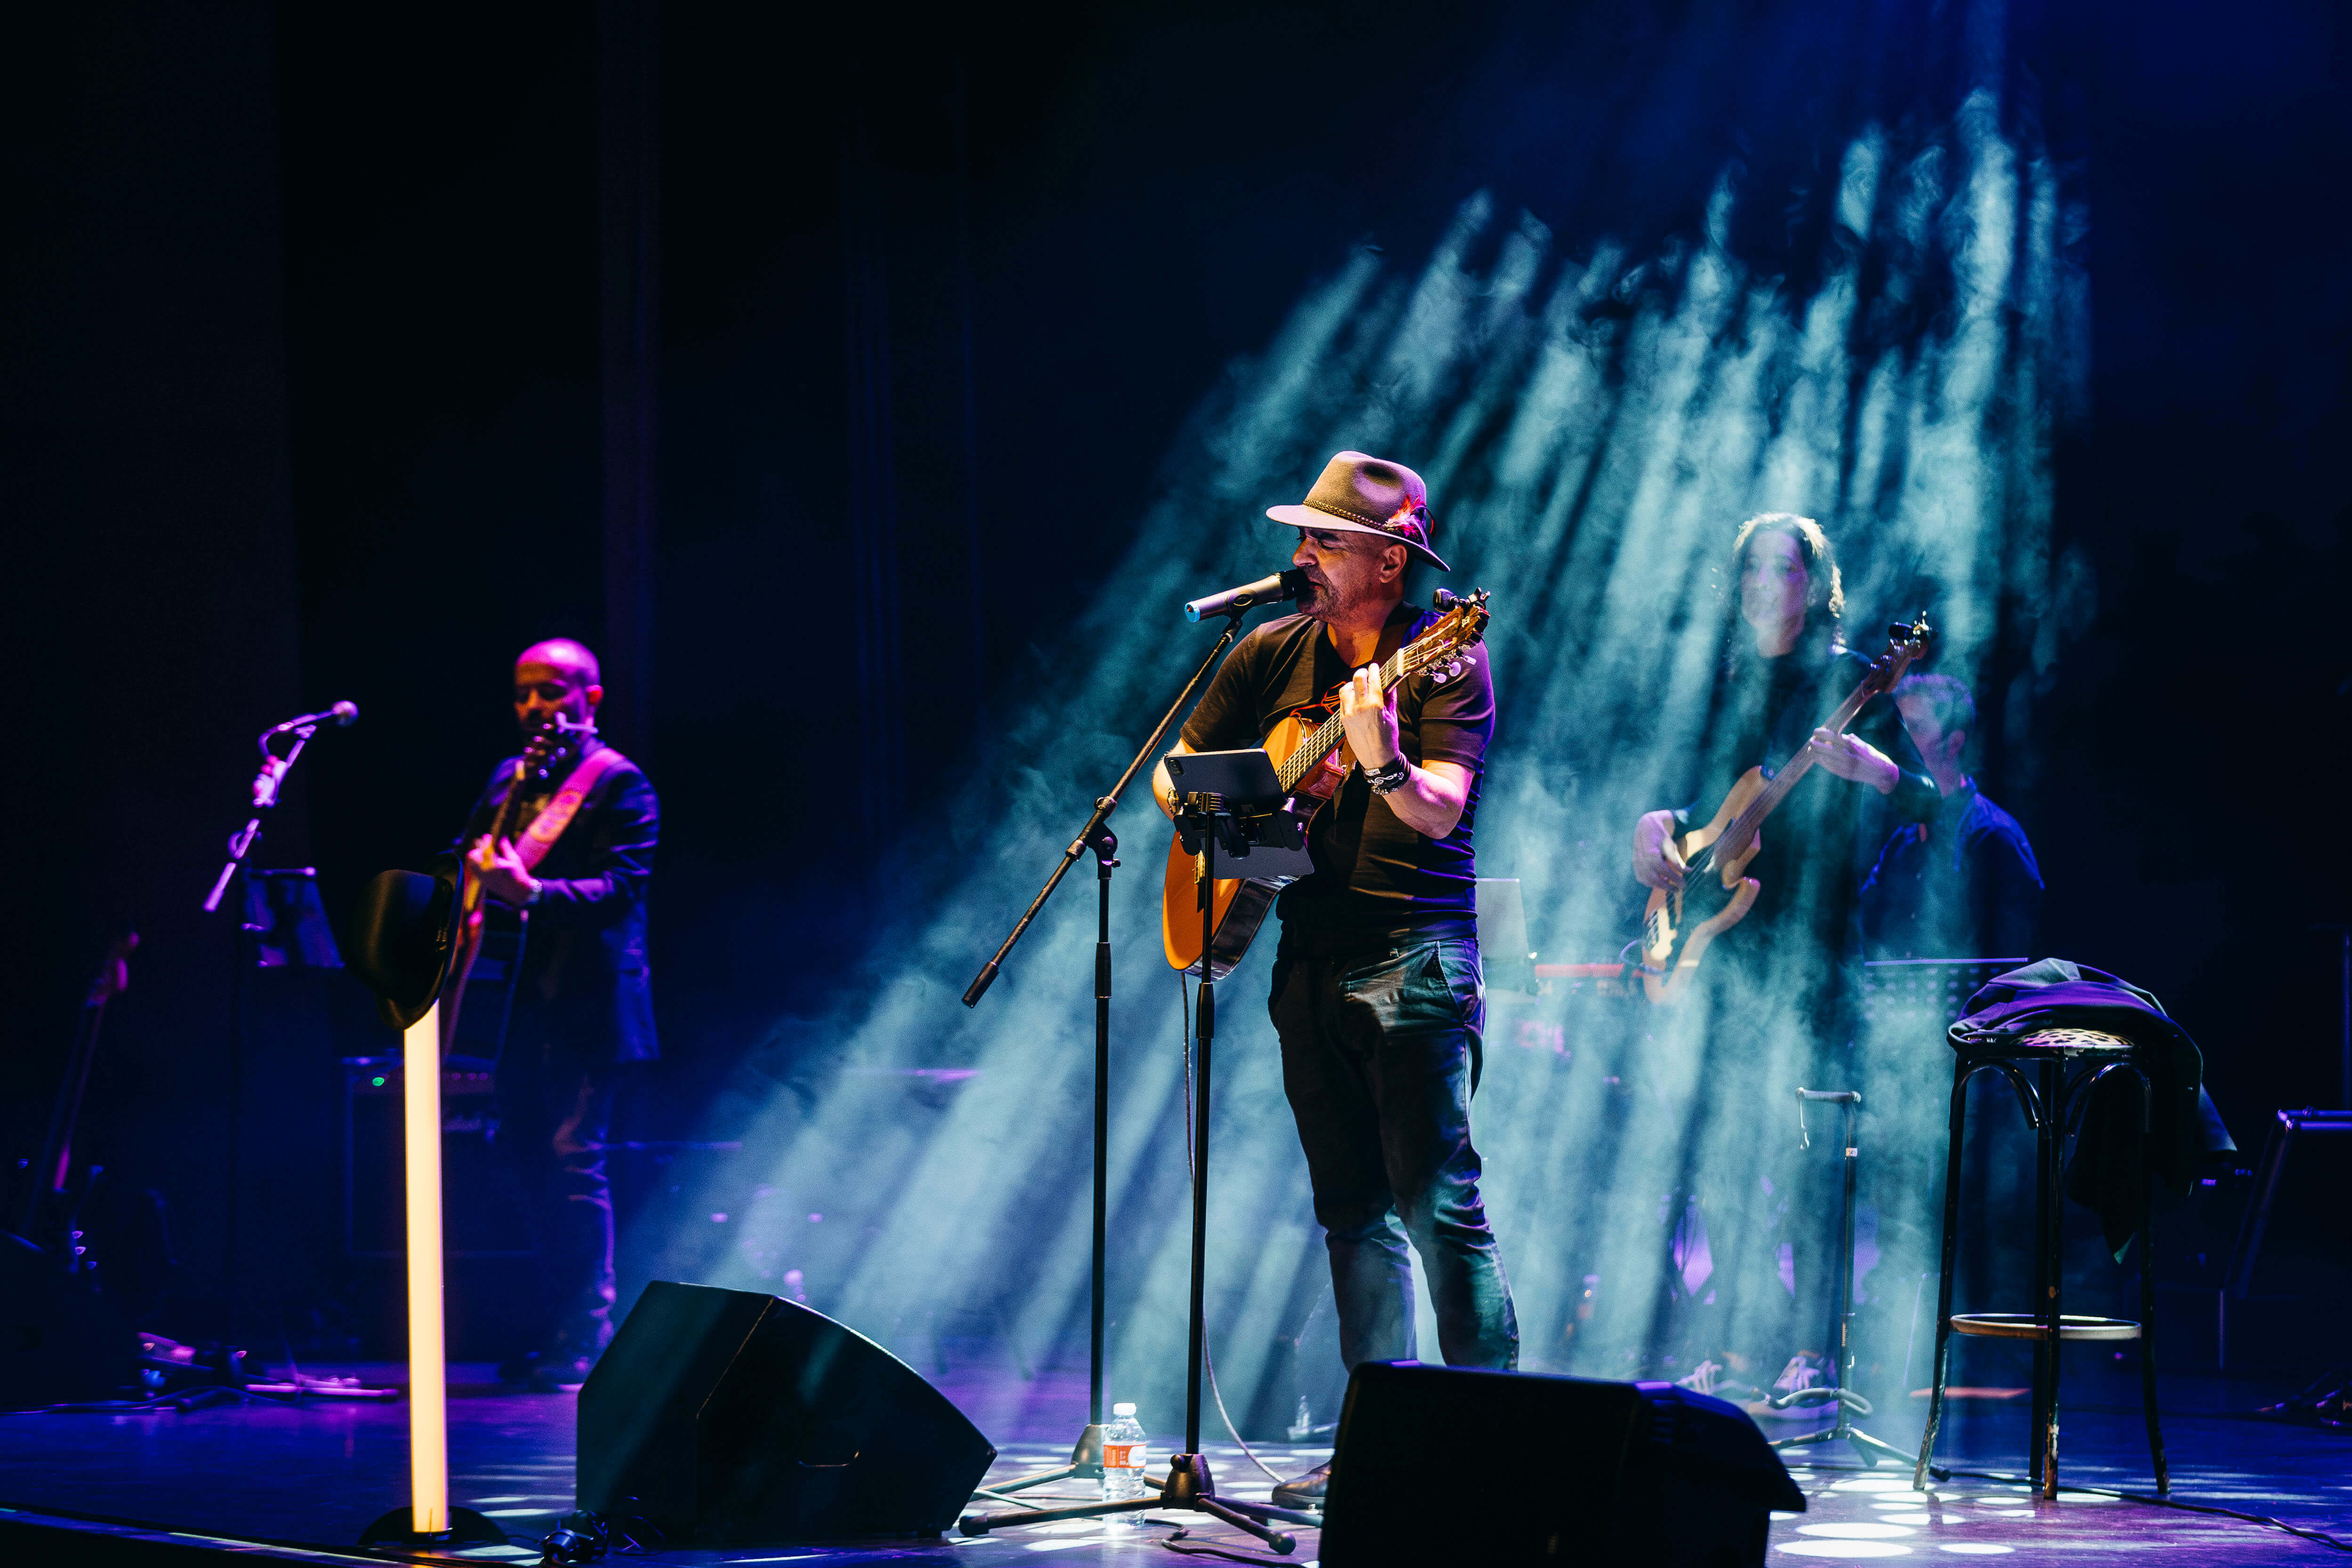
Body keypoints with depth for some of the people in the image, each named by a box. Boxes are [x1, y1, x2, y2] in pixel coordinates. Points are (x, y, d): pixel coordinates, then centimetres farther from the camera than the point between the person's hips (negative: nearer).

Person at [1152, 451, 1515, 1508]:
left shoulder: (1445, 661, -7)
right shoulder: (1271, 654, 11)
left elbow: (1439, 812, -21)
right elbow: (1172, 776, 17)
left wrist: (1382, 761, -40)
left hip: (1415, 955, -6)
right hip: (1310, 962, 6)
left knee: (1437, 1204, -12)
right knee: (1352, 1213, 8)